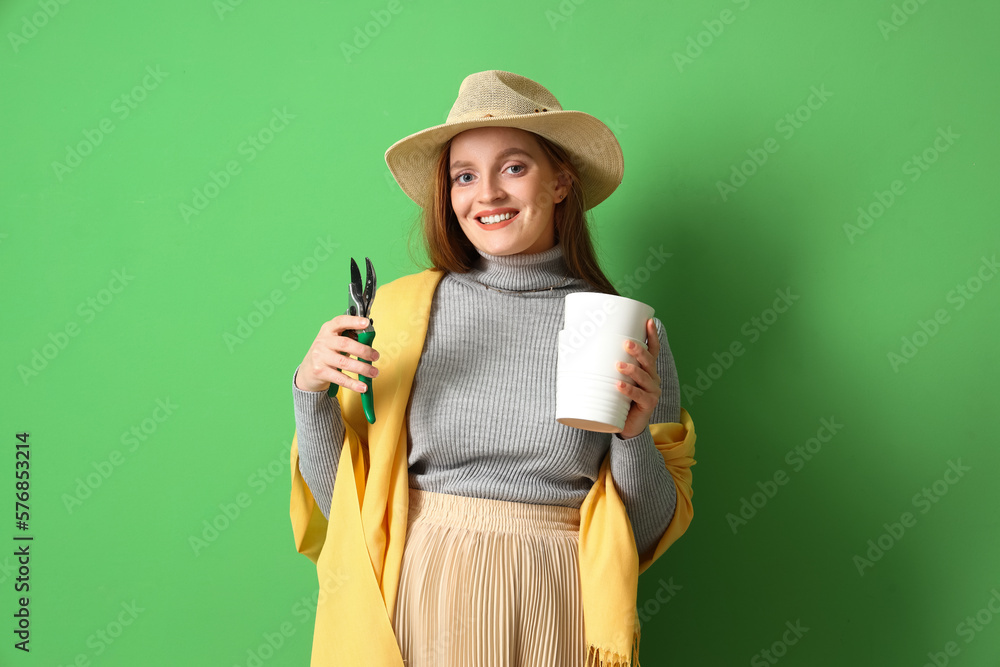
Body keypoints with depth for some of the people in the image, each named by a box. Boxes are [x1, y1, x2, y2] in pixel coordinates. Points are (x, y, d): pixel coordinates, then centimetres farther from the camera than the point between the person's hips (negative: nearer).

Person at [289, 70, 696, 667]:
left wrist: (635, 434, -17)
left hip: (551, 617, 0)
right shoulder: (400, 310, -3)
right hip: (414, 608, 1)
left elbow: (650, 534, -1)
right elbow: (338, 500, 1)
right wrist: (311, 393, -13)